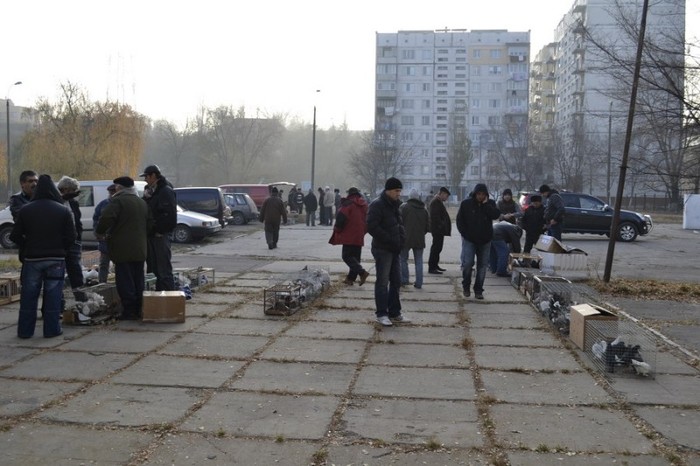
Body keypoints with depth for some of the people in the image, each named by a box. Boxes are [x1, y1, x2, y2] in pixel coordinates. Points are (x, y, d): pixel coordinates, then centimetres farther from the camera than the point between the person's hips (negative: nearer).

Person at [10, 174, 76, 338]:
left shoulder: (25, 210, -1)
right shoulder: (64, 210, -4)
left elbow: (15, 236, 0)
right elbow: (71, 237, -5)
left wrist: (27, 249, 15)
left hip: (32, 259, 1)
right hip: (56, 259, -1)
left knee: (29, 296, 8)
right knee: (53, 295, 4)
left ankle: (25, 330, 13)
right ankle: (51, 329, 6)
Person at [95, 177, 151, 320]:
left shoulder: (117, 201, -9)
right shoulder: (142, 202, 15)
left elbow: (106, 218, -21)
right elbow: (150, 224, 14)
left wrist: (99, 232, -5)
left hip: (123, 249, -7)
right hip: (140, 249, 7)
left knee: (125, 281, -3)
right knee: (138, 280, 13)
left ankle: (129, 311, -3)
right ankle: (139, 309, 16)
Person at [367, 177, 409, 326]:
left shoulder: (394, 205, 15)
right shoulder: (377, 205, -13)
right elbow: (372, 227, -22)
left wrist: (401, 239, 4)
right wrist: (390, 240, -20)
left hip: (394, 250, 9)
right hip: (382, 250, -9)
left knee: (396, 281, 11)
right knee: (383, 282, -3)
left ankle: (394, 313, 20)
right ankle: (382, 314, 4)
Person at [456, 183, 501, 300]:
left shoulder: (490, 203, 3)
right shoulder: (466, 203, -2)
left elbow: (496, 215, -15)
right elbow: (460, 220, 1)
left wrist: (485, 204, -16)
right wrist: (465, 234, -6)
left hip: (485, 240, 2)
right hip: (469, 240, -2)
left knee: (482, 265, 4)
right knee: (467, 263, -9)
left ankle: (478, 290, 14)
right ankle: (466, 285, 15)